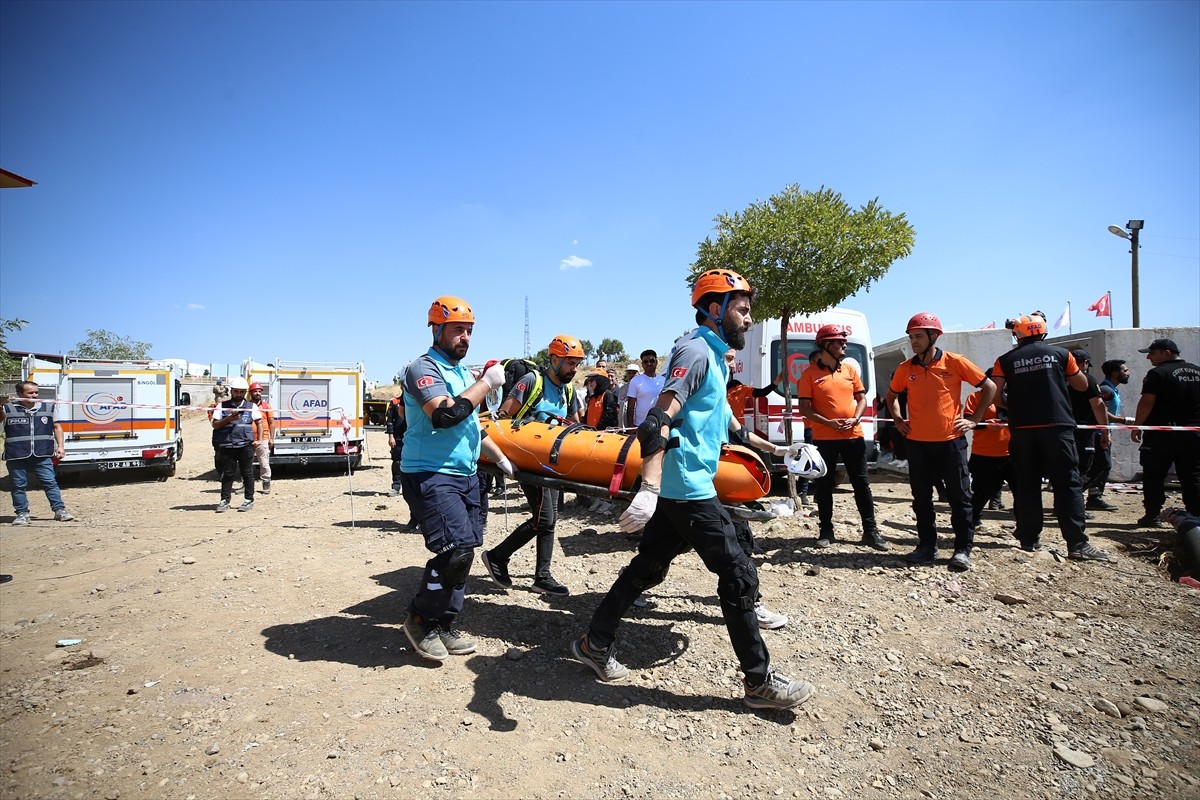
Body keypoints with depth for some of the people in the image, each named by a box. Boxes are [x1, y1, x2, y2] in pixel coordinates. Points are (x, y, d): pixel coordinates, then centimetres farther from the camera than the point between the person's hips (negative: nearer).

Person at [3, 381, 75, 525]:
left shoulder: (48, 408, 8)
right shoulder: (9, 408, 4)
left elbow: (57, 427, 12)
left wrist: (60, 446, 3)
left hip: (42, 455, 1)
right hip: (16, 456, 0)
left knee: (50, 483, 1)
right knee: (19, 486, 7)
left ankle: (60, 510, 5)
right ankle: (22, 513, 16)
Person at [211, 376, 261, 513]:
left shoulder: (251, 406, 8)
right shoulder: (222, 406, 9)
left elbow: (259, 422, 10)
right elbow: (215, 425, 6)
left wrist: (259, 439, -1)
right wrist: (228, 419, -10)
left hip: (246, 445, -1)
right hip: (227, 445, 1)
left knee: (247, 473, 4)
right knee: (227, 474, 5)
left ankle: (249, 500, 10)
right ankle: (224, 501, 12)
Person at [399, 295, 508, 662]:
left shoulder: (463, 371, 16)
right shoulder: (424, 369, -10)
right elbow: (445, 415, -27)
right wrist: (486, 383, -19)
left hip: (465, 474, 9)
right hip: (430, 475, -8)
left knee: (463, 552, 8)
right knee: (456, 549, -16)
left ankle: (445, 625, 22)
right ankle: (420, 620, 5)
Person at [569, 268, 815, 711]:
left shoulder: (714, 355, 17)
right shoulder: (695, 351, -15)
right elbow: (659, 419, -28)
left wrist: (762, 444, 42)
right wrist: (649, 488, -38)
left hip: (678, 487, 10)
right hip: (688, 488, -10)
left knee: (648, 566, 15)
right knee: (739, 574, -1)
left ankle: (595, 644, 27)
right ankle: (760, 682, 13)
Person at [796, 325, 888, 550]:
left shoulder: (850, 369, 9)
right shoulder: (810, 374, -4)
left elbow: (862, 398, 12)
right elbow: (804, 407, -6)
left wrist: (854, 419, -6)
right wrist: (828, 422, -17)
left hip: (853, 436, 3)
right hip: (824, 438, -3)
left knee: (861, 483, 6)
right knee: (824, 485, 5)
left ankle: (870, 531, 15)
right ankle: (826, 530, 17)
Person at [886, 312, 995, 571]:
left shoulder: (955, 362, -5)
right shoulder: (905, 369, 4)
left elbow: (989, 387, 3)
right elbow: (892, 395, 21)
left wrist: (974, 419, -1)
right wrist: (898, 419, 8)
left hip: (951, 440, -3)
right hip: (917, 443, 3)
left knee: (959, 497, 5)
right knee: (921, 499, 8)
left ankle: (963, 549, 15)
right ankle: (927, 547, 20)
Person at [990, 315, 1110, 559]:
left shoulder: (1006, 360, 3)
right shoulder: (1060, 354, 5)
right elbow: (1083, 385, 16)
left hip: (1021, 429, 1)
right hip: (1057, 426, -1)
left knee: (1026, 484, 8)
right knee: (1067, 484, 1)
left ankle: (1029, 539, 12)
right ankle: (1077, 543, -4)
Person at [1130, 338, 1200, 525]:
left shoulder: (1158, 373, -11)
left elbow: (1147, 403, -15)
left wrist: (1136, 426, -8)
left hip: (1162, 434, -6)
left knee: (1154, 476, 2)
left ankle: (1152, 515, 3)